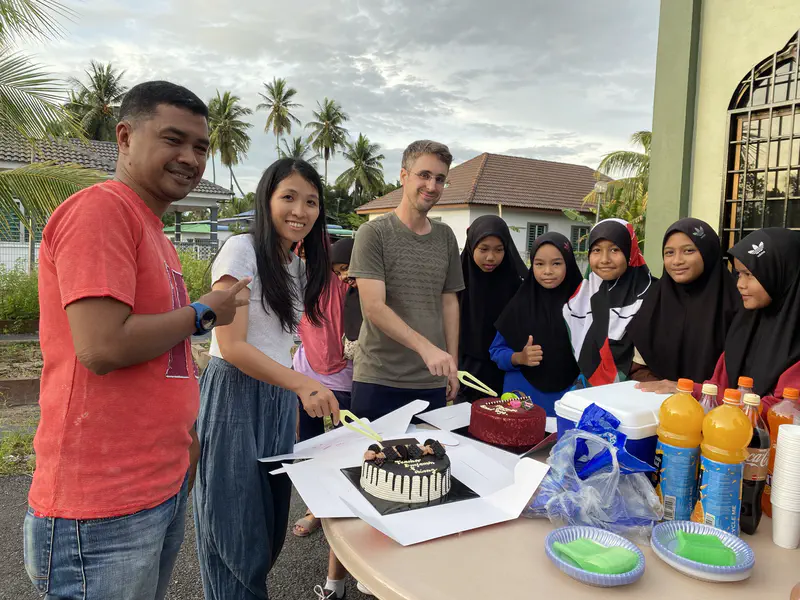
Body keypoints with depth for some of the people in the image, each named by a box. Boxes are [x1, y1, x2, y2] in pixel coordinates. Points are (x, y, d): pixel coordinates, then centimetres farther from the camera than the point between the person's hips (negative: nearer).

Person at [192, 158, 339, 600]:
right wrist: (302, 384, -28)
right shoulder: (242, 250, -12)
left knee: (272, 526, 15)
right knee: (237, 527, 3)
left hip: (280, 399, 7)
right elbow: (232, 346, -19)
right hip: (235, 396, -7)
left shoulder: (300, 267, 11)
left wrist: (297, 396, 9)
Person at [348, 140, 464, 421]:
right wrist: (425, 347, -25)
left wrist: (452, 365, 7)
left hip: (432, 381, 4)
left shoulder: (445, 236, 8)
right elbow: (374, 308, -15)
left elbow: (449, 303, 12)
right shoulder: (373, 233, -7)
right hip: (378, 379, -4)